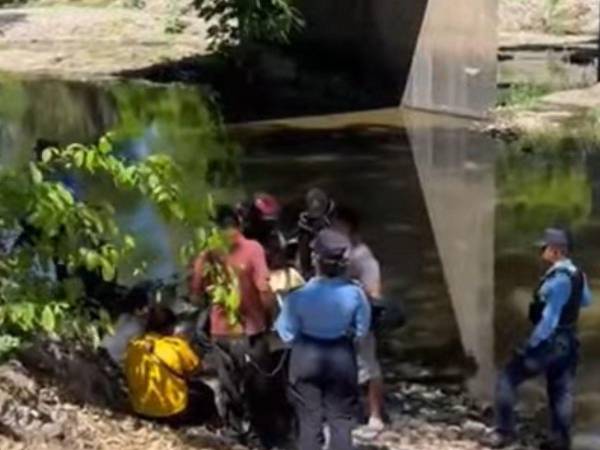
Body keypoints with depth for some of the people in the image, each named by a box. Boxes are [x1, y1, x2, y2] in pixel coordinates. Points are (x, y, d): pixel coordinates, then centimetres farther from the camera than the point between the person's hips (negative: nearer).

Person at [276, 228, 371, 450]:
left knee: (309, 421, 8)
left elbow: (287, 334, -8)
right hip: (342, 357, 1)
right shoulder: (354, 293, -15)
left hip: (307, 357, -1)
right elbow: (361, 329, -1)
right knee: (341, 420, 11)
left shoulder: (299, 296, -19)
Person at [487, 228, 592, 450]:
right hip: (567, 342, 9)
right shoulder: (576, 274, 6)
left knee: (508, 379, -2)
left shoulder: (558, 279, -22)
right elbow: (586, 300, 26)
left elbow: (549, 318, -24)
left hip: (549, 342, -9)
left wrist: (531, 345, -20)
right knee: (561, 390, 15)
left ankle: (505, 431, -2)